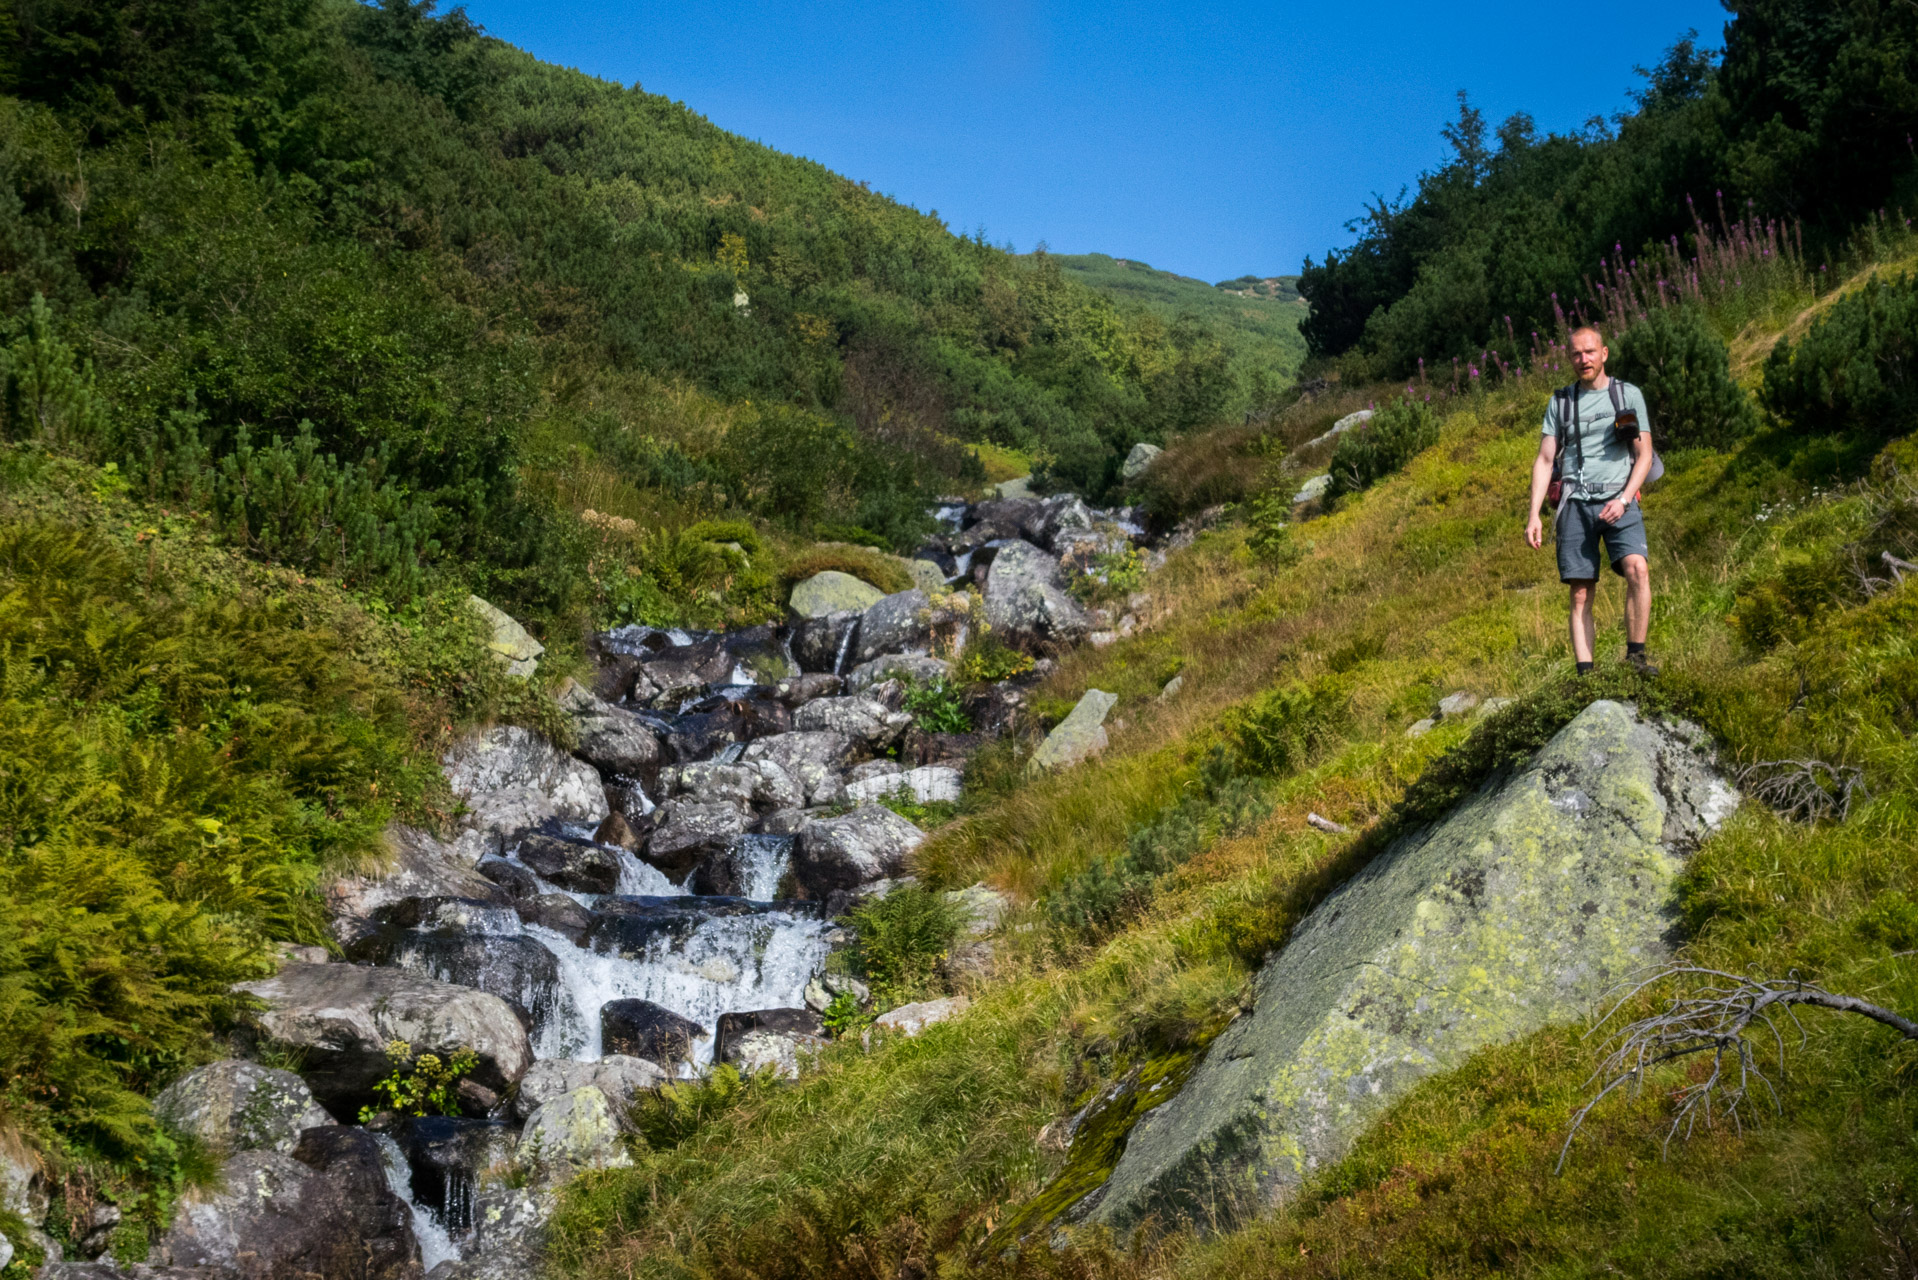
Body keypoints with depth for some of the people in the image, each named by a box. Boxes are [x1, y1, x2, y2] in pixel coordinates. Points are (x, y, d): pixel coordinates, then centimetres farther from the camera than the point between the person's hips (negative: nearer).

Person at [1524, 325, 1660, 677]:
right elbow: (1544, 460, 10)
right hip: (1576, 502, 1)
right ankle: (1585, 675, -4)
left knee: (1637, 568, -25)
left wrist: (1623, 500, -10)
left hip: (1618, 500, -1)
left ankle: (1635, 655, -18)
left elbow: (1644, 455, 5)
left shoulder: (1629, 395, 10)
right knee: (1581, 595, -3)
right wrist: (1534, 514, 0)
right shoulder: (1560, 403, 14)